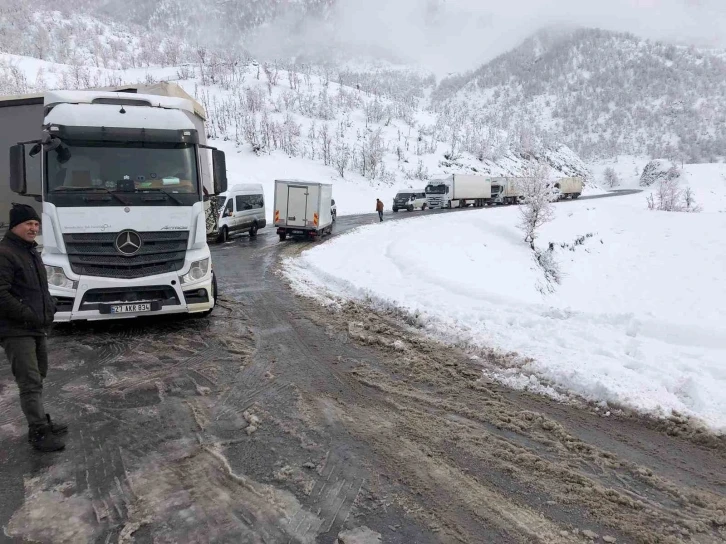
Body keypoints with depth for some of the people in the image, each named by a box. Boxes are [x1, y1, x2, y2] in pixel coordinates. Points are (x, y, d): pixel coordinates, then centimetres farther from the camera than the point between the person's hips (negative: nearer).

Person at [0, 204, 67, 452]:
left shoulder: (31, 251, 16)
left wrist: (49, 307, 10)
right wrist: (28, 315, -21)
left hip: (38, 329, 10)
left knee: (38, 378, 19)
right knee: (30, 383, -8)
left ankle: (41, 421, 32)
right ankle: (38, 433, -1)